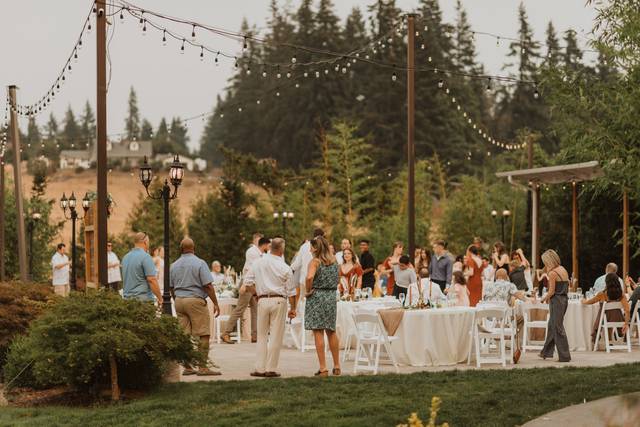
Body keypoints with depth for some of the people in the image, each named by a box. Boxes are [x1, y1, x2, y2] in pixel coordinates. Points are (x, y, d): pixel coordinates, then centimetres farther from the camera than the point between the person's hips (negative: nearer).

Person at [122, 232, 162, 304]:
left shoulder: (125, 257, 13)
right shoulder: (145, 257, -11)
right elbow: (151, 280, -16)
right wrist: (160, 298, -10)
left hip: (127, 298, 7)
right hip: (143, 298, -7)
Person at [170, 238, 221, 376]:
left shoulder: (174, 265, 10)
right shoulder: (199, 263, -7)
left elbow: (171, 288, 15)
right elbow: (208, 286, -11)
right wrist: (215, 303, -6)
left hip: (179, 301, 6)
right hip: (195, 300, -6)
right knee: (203, 334, -4)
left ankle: (187, 367, 7)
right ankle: (203, 367, -8)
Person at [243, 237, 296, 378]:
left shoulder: (257, 263, 2)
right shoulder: (285, 268, -5)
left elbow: (247, 283, 3)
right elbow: (291, 291, 0)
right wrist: (293, 308, 10)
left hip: (263, 300, 3)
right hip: (279, 301, -3)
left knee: (262, 336, 11)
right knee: (276, 336, 2)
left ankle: (260, 368, 9)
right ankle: (271, 369, 2)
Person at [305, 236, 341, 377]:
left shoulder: (315, 261, -11)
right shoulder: (334, 260, 7)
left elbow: (309, 277, -27)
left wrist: (308, 290, -13)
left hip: (317, 297, -6)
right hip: (331, 296, 6)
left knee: (318, 332, -2)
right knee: (331, 332, 16)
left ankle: (323, 368, -4)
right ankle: (337, 366, 22)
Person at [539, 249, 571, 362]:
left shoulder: (552, 273, -15)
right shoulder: (563, 270, 10)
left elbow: (552, 291, -15)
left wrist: (544, 299, 0)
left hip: (556, 301, -9)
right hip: (564, 299, 9)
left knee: (558, 328, -3)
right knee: (551, 326, 19)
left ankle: (564, 356, -3)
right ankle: (546, 352, 29)